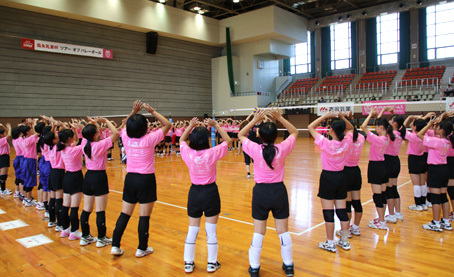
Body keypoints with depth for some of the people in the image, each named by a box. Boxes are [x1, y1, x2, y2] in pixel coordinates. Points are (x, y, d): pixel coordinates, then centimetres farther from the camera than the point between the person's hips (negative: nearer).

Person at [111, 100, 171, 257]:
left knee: (125, 214, 15)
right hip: (146, 180, -5)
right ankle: (142, 249, 16)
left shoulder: (126, 138, -2)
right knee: (144, 216, 5)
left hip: (130, 179, 5)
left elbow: (125, 124, 21)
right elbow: (167, 125, -5)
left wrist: (134, 111, 11)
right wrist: (152, 111, -4)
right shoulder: (149, 140, -14)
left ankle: (115, 246, 21)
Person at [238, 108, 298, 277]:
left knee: (258, 232, 11)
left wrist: (255, 120, 1)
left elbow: (240, 135, 4)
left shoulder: (255, 150, -14)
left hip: (261, 192, 0)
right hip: (279, 191, 1)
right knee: (283, 230, 14)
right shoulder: (282, 149, -13)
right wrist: (279, 118, -1)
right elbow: (294, 132, 5)